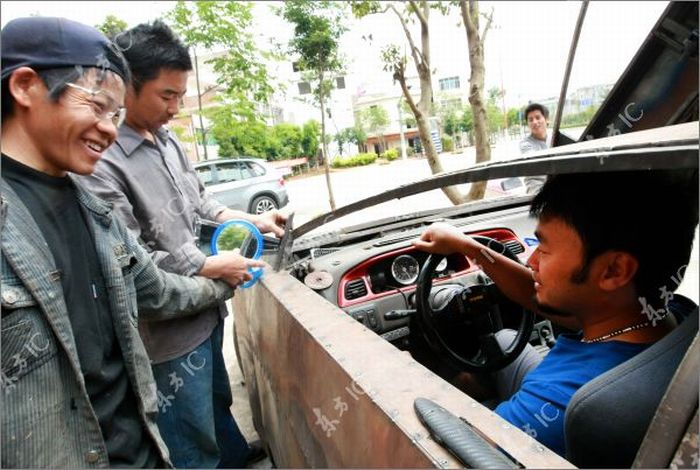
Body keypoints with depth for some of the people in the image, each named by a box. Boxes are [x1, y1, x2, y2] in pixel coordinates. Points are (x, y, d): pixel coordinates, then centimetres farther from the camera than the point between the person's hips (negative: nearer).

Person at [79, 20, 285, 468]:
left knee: (218, 397, 32)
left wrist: (252, 220, 3)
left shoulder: (167, 138, 4)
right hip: (170, 329, -9)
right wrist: (210, 267, -17)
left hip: (205, 308, 9)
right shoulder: (101, 162, -24)